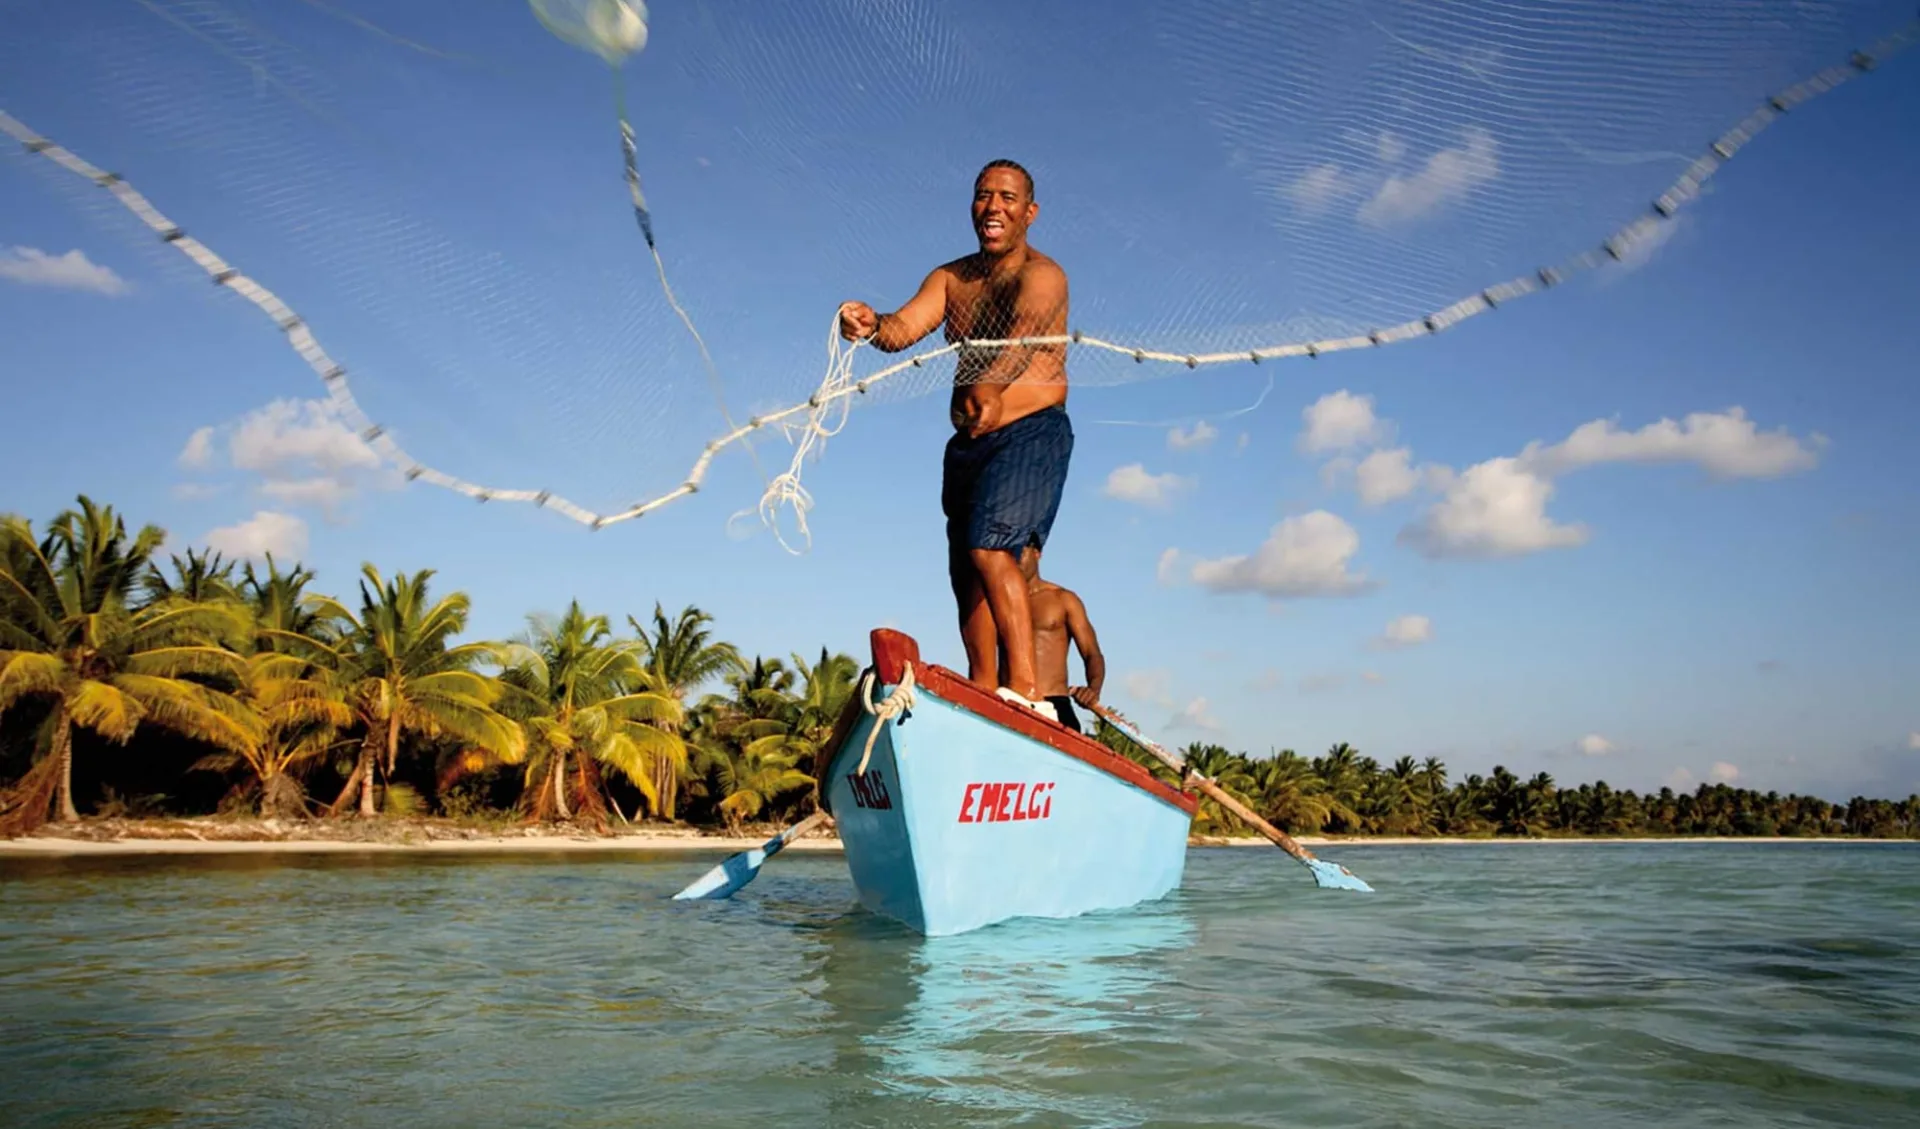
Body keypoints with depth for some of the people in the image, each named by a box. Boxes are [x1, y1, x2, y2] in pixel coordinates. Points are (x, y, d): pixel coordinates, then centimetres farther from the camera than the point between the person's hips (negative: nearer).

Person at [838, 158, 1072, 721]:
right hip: (968, 442, 7)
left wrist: (992, 387, -46)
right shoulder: (950, 278, 10)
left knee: (990, 547, -24)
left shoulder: (1042, 275, -9)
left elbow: (1024, 334, -29)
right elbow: (906, 326, -7)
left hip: (1032, 432, -7)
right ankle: (982, 695, 20)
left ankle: (1026, 690, -22)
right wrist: (872, 325, -30)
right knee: (965, 570, 9)